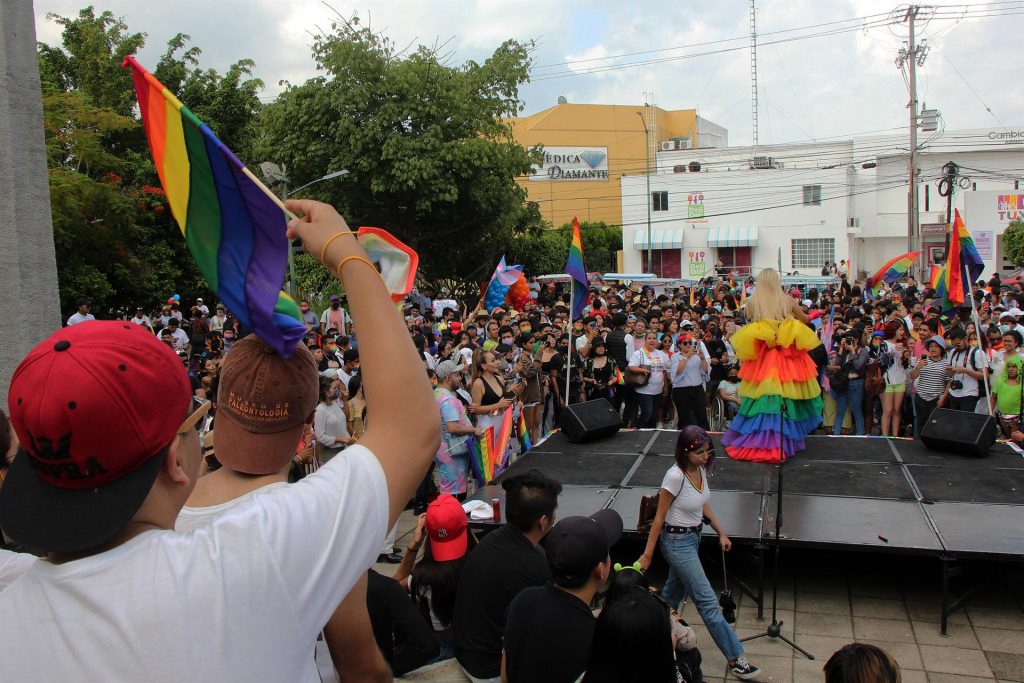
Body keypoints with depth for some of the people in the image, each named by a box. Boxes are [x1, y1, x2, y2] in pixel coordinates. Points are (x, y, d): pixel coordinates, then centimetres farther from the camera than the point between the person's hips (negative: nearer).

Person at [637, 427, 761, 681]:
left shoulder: (701, 469, -4)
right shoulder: (675, 476, -26)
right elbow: (659, 517, -18)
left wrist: (721, 533, 12)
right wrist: (647, 554, -13)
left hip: (694, 537, 8)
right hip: (677, 541, -8)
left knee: (673, 592, 22)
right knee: (707, 601, -2)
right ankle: (735, 659, 7)